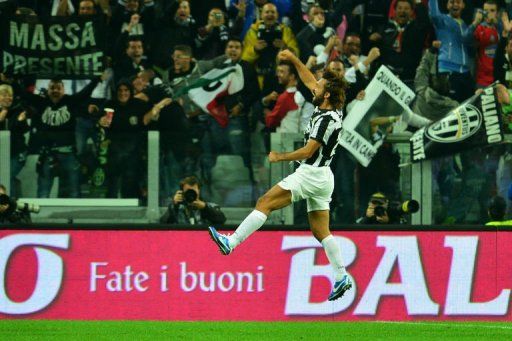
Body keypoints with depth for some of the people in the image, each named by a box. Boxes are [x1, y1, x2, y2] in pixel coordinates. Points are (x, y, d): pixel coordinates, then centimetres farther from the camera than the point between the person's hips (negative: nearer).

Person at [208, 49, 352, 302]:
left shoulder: (326, 119, -18)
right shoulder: (331, 111, 8)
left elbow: (308, 151, -20)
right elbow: (309, 81, 23)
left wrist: (279, 157, -7)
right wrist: (293, 60, 22)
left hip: (311, 174, -10)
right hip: (322, 177, 10)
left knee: (265, 203, -10)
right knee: (320, 231, 10)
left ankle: (231, 242, -14)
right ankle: (341, 277, 6)